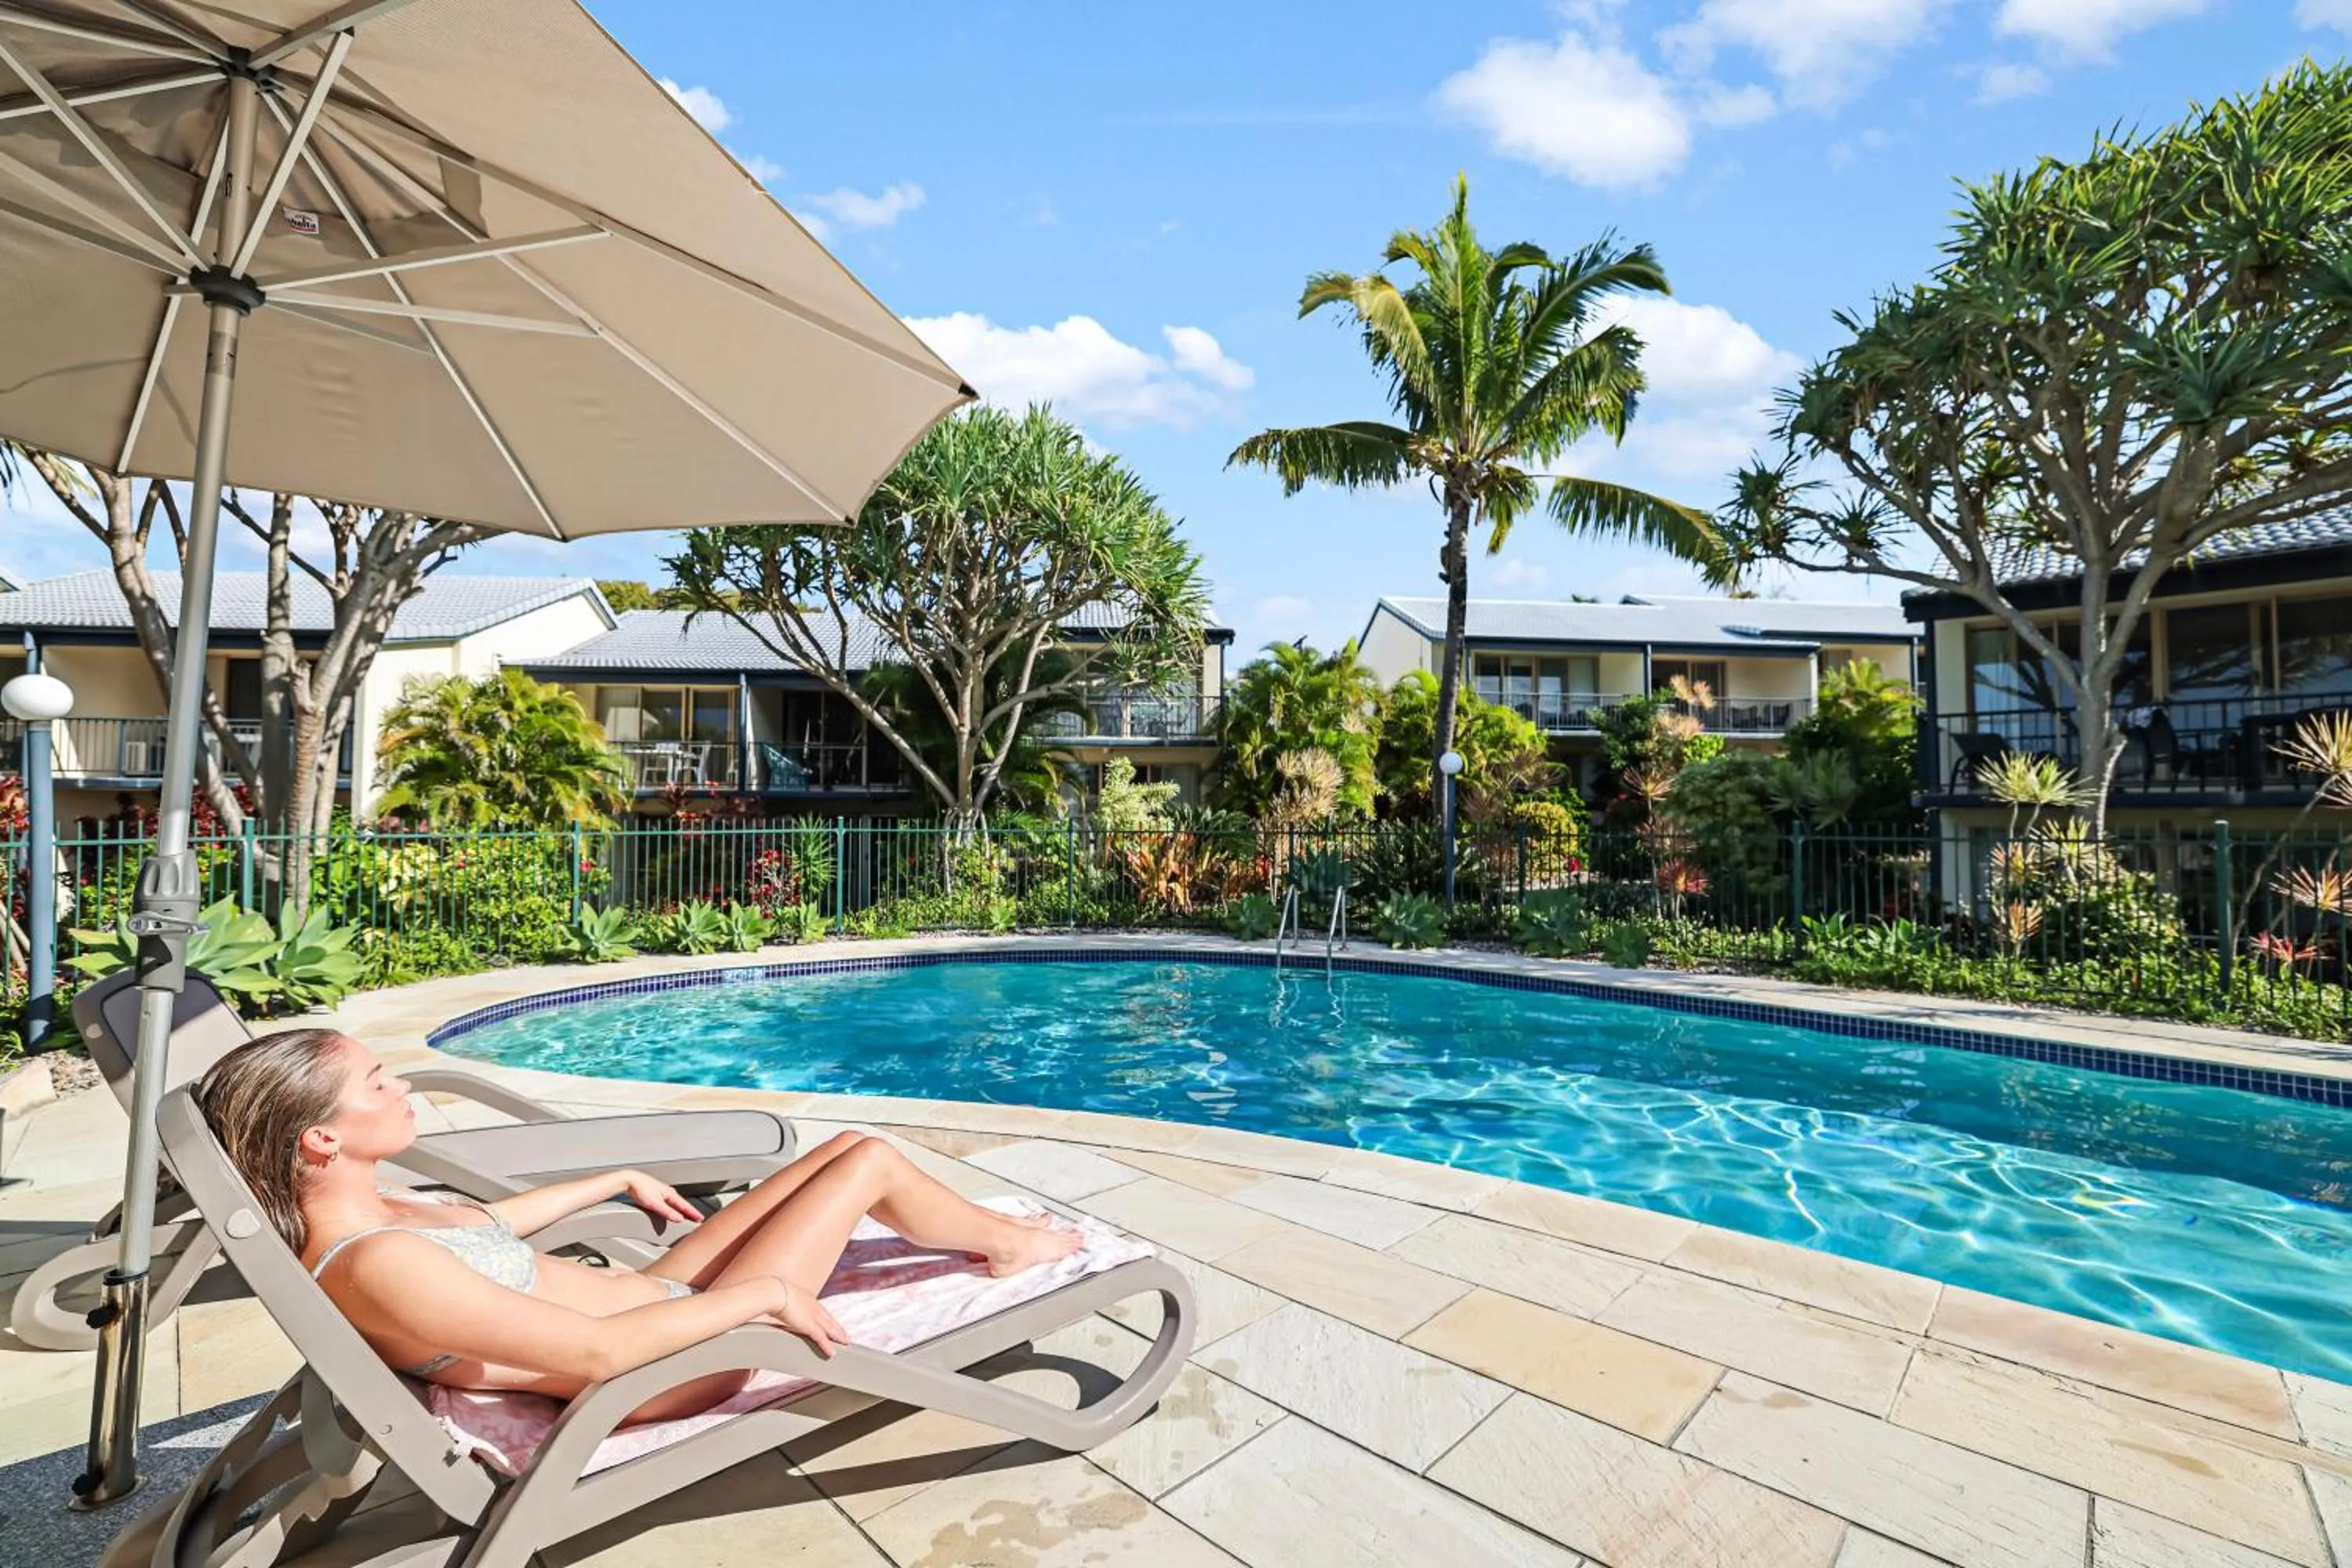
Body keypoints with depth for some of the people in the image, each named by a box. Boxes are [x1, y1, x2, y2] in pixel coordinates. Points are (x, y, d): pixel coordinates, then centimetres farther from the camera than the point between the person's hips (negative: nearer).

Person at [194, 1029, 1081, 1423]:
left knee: (848, 1147, 11)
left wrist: (617, 1181, 28)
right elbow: (599, 1352, -33)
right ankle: (1008, 1243, 26)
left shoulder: (366, 1219, -2)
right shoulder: (377, 1265, -32)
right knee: (869, 1160, -3)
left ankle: (994, 1238, 36)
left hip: (649, 1293, 9)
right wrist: (765, 1294, -23)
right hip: (664, 1363, -9)